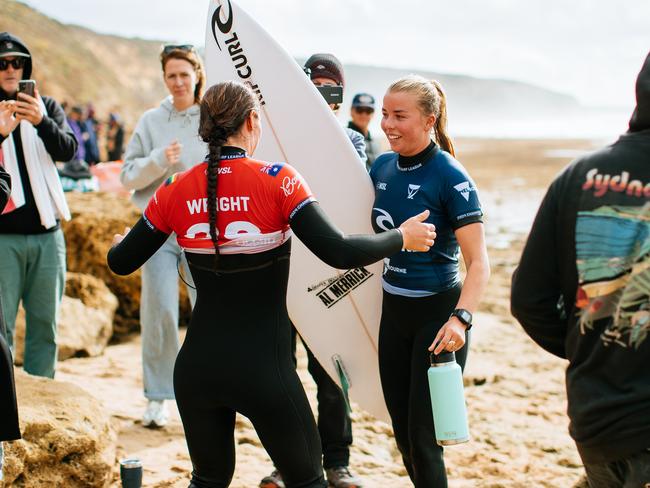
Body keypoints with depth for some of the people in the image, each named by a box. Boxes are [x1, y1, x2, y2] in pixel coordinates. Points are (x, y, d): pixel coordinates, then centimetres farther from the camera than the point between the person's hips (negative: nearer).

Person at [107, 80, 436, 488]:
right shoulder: (278, 180, -11)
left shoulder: (176, 191, -1)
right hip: (264, 369, -4)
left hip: (197, 367, 4)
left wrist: (118, 242, 29)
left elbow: (122, 262, 6)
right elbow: (338, 252, -18)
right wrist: (402, 238, -2)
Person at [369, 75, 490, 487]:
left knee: (423, 437, -2)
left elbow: (479, 262, -22)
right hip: (393, 310, 7)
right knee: (402, 431, 14)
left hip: (438, 313, -7)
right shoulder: (382, 167, 3)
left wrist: (460, 318, -34)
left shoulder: (452, 178, -16)